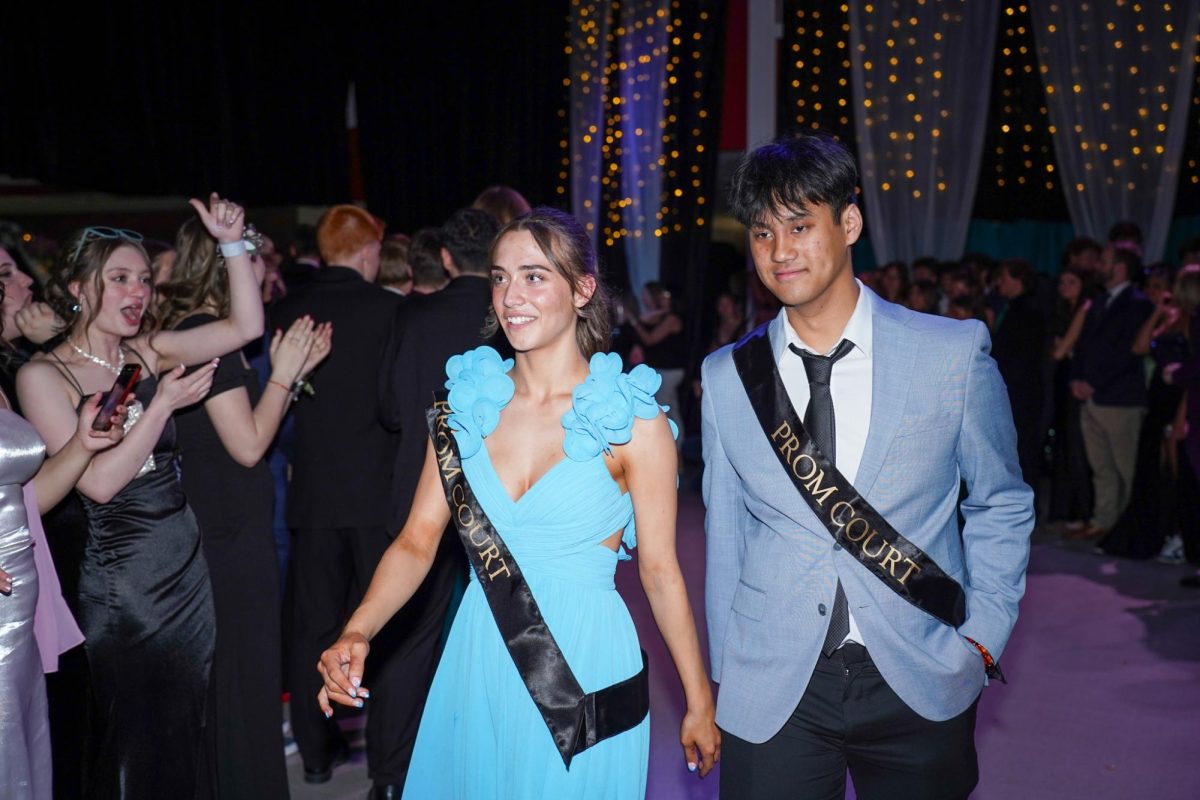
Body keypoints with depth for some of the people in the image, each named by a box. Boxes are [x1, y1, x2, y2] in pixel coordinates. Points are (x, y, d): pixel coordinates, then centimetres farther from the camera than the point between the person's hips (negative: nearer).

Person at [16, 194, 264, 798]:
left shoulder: (148, 352, 5)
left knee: (185, 729, 16)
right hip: (122, 582, -5)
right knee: (134, 739, 9)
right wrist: (163, 405, -18)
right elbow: (99, 483, -17)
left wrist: (233, 245, -8)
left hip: (189, 566, 5)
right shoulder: (44, 375, -9)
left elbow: (246, 326, 0)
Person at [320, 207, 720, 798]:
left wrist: (700, 705, -2)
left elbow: (660, 570, -6)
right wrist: (357, 633, -17)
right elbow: (418, 539, -1)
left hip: (584, 664, -4)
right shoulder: (468, 401, 1)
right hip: (479, 661, 4)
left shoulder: (633, 419, -10)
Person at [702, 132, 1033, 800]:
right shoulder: (727, 376, -1)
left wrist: (980, 643, -2)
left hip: (920, 688, 0)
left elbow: (1001, 506, 5)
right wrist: (724, 670, 8)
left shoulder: (955, 353, -6)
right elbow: (725, 534, 7)